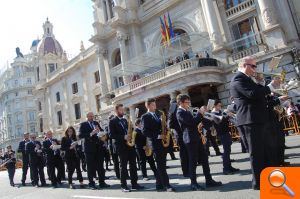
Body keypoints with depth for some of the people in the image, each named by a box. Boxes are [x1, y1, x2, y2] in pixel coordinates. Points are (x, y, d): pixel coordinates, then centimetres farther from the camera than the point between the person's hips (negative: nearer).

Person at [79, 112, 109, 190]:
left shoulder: (96, 123, 15)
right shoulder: (83, 125, 1)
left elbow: (102, 131, 13)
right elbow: (80, 135, -10)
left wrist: (99, 131, -9)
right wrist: (90, 134, -21)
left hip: (99, 147, 4)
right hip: (89, 148, -4)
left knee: (100, 165, 7)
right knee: (91, 166, 2)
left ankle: (102, 182, 14)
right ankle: (91, 183, 13)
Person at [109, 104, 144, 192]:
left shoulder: (125, 120, 18)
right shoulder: (112, 121, -3)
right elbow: (111, 135, -12)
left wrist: (130, 136, -1)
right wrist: (123, 137, -20)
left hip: (130, 144, 6)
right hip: (121, 146, -6)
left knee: (133, 165, 5)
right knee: (123, 166, -2)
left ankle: (134, 184, 13)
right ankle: (124, 185, 7)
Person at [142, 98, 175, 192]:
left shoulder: (158, 115, 19)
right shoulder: (145, 116, -4)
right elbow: (145, 131, -13)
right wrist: (157, 136, -19)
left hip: (163, 142, 7)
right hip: (155, 143, -7)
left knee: (161, 165, 9)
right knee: (161, 165, -7)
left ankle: (159, 185, 17)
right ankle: (166, 185, -4)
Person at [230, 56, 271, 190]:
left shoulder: (245, 79, 22)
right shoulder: (239, 78, -12)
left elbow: (257, 94, 22)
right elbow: (253, 94, -24)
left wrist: (260, 84, 7)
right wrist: (268, 88, -8)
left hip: (253, 120, 10)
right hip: (249, 120, -10)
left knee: (259, 152, 17)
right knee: (256, 152, -4)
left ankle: (261, 179, 29)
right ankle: (259, 182, 5)